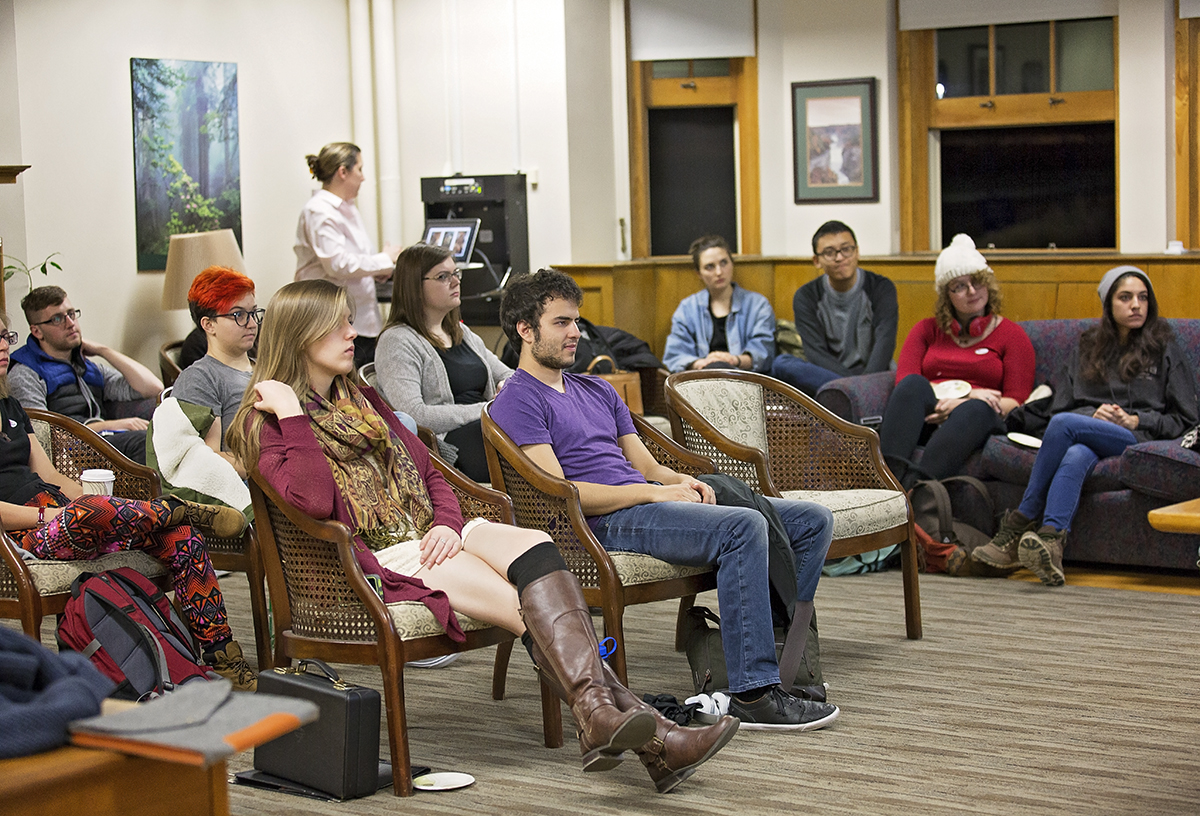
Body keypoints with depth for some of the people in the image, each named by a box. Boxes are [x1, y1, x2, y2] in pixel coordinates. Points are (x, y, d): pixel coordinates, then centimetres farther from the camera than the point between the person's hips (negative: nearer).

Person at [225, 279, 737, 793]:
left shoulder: (363, 402, 26)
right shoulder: (267, 423, 2)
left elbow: (429, 473, 22)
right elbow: (314, 501, -16)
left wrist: (447, 523, 2)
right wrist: (293, 416, -14)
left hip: (426, 537, 7)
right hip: (371, 559, -7)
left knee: (535, 547, -26)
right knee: (532, 605, -27)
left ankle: (600, 717, -40)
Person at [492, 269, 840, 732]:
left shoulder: (598, 392, 27)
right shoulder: (517, 402, 0)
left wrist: (682, 481, -2)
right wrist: (654, 492, -15)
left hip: (646, 502, 9)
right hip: (603, 524, -8)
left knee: (813, 521, -1)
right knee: (743, 527, -33)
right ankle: (752, 695, -32)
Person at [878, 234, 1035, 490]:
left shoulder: (1012, 335, 18)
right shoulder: (927, 330, 24)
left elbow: (1016, 402, 5)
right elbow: (903, 379, 7)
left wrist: (962, 404, -14)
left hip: (976, 422, -2)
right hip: (924, 420, 2)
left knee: (975, 409, -38)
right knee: (913, 384, -31)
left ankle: (918, 485, -64)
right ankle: (889, 473, -57)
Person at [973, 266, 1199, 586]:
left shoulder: (1165, 350, 15)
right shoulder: (1087, 347, 24)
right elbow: (1060, 407, 19)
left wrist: (1136, 421, -5)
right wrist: (1092, 415, -2)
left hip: (1138, 438, -3)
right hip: (1086, 437, 3)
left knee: (1064, 425, -33)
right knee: (1076, 456, -38)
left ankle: (1022, 521, -32)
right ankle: (1050, 542, -58)